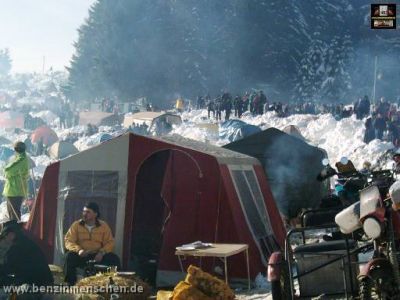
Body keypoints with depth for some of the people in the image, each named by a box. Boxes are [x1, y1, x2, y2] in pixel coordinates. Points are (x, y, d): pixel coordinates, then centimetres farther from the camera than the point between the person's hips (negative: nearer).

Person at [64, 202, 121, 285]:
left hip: (97, 256, 1)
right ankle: (70, 284, -23)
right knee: (70, 256, -32)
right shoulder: (76, 225, 0)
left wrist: (101, 252, -21)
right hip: (81, 256, 0)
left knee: (114, 259, -24)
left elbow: (110, 242, -1)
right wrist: (78, 250, -27)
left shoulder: (104, 226, 2)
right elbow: (68, 241, -7)